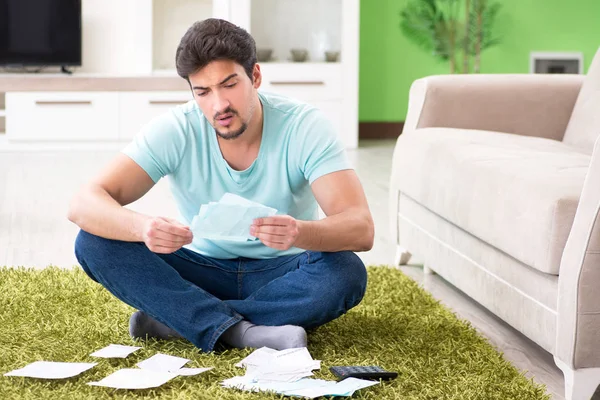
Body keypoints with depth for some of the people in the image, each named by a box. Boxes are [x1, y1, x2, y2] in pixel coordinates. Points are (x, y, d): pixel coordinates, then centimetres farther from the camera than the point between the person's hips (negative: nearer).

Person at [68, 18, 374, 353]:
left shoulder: (305, 126, -17)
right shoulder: (174, 131, -14)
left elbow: (361, 229, -27)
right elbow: (83, 204, -22)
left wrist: (299, 233, -50)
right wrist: (142, 227, -45)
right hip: (204, 272, 1)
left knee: (346, 273, -34)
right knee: (94, 243, -21)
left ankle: (173, 320, -24)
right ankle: (239, 331, -30)